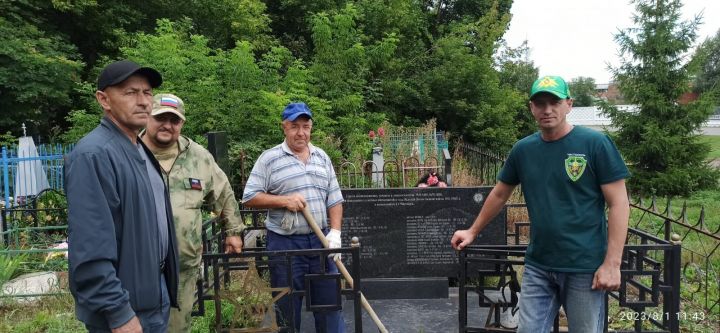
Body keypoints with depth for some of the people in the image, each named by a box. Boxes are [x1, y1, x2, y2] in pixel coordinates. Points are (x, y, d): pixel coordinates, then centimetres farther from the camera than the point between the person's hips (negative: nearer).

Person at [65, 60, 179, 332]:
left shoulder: (141, 151, 10)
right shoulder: (93, 155, -20)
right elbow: (91, 250, -25)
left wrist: (163, 287, 16)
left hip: (156, 295, 9)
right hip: (125, 308, -9)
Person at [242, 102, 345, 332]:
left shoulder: (322, 157, 9)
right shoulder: (269, 158, -4)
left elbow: (334, 200, 9)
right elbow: (249, 198, -5)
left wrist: (335, 232, -4)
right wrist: (284, 200, -16)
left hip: (320, 240, 4)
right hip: (284, 243, -3)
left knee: (329, 300, 10)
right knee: (287, 306, 8)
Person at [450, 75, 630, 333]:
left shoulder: (595, 144, -8)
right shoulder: (523, 149, 4)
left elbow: (618, 203, -8)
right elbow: (499, 195, 16)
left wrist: (612, 263, -14)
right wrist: (473, 231, 19)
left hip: (585, 268, -3)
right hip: (538, 267, 4)